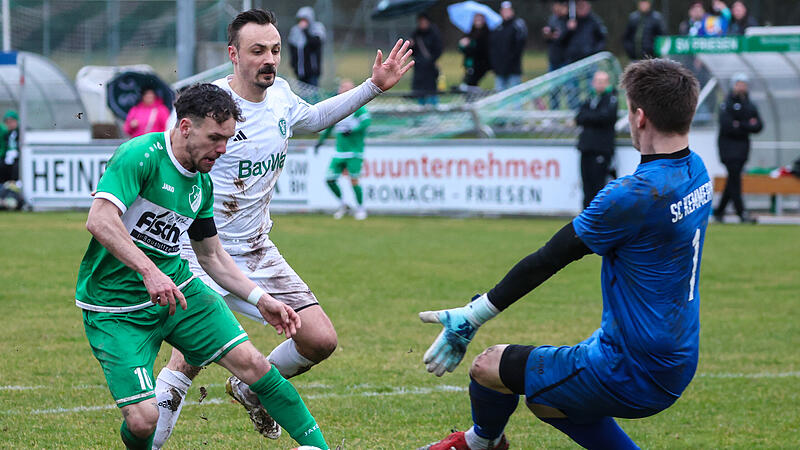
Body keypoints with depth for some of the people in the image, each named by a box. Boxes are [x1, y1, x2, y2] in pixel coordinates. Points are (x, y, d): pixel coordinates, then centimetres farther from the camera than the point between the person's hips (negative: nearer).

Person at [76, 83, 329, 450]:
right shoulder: (142, 155, -18)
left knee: (251, 363, -6)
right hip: (116, 308, -7)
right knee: (142, 419, -17)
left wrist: (260, 299, 10)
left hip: (177, 288, 7)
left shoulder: (202, 184, 7)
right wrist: (150, 271, -39)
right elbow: (99, 220, -31)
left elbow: (211, 257, 20)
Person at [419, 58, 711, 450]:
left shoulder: (633, 194, -25)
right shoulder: (696, 172, 2)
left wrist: (472, 315, -12)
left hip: (630, 373, -9)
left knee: (489, 367, 3)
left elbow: (547, 260, -19)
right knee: (543, 400, 26)